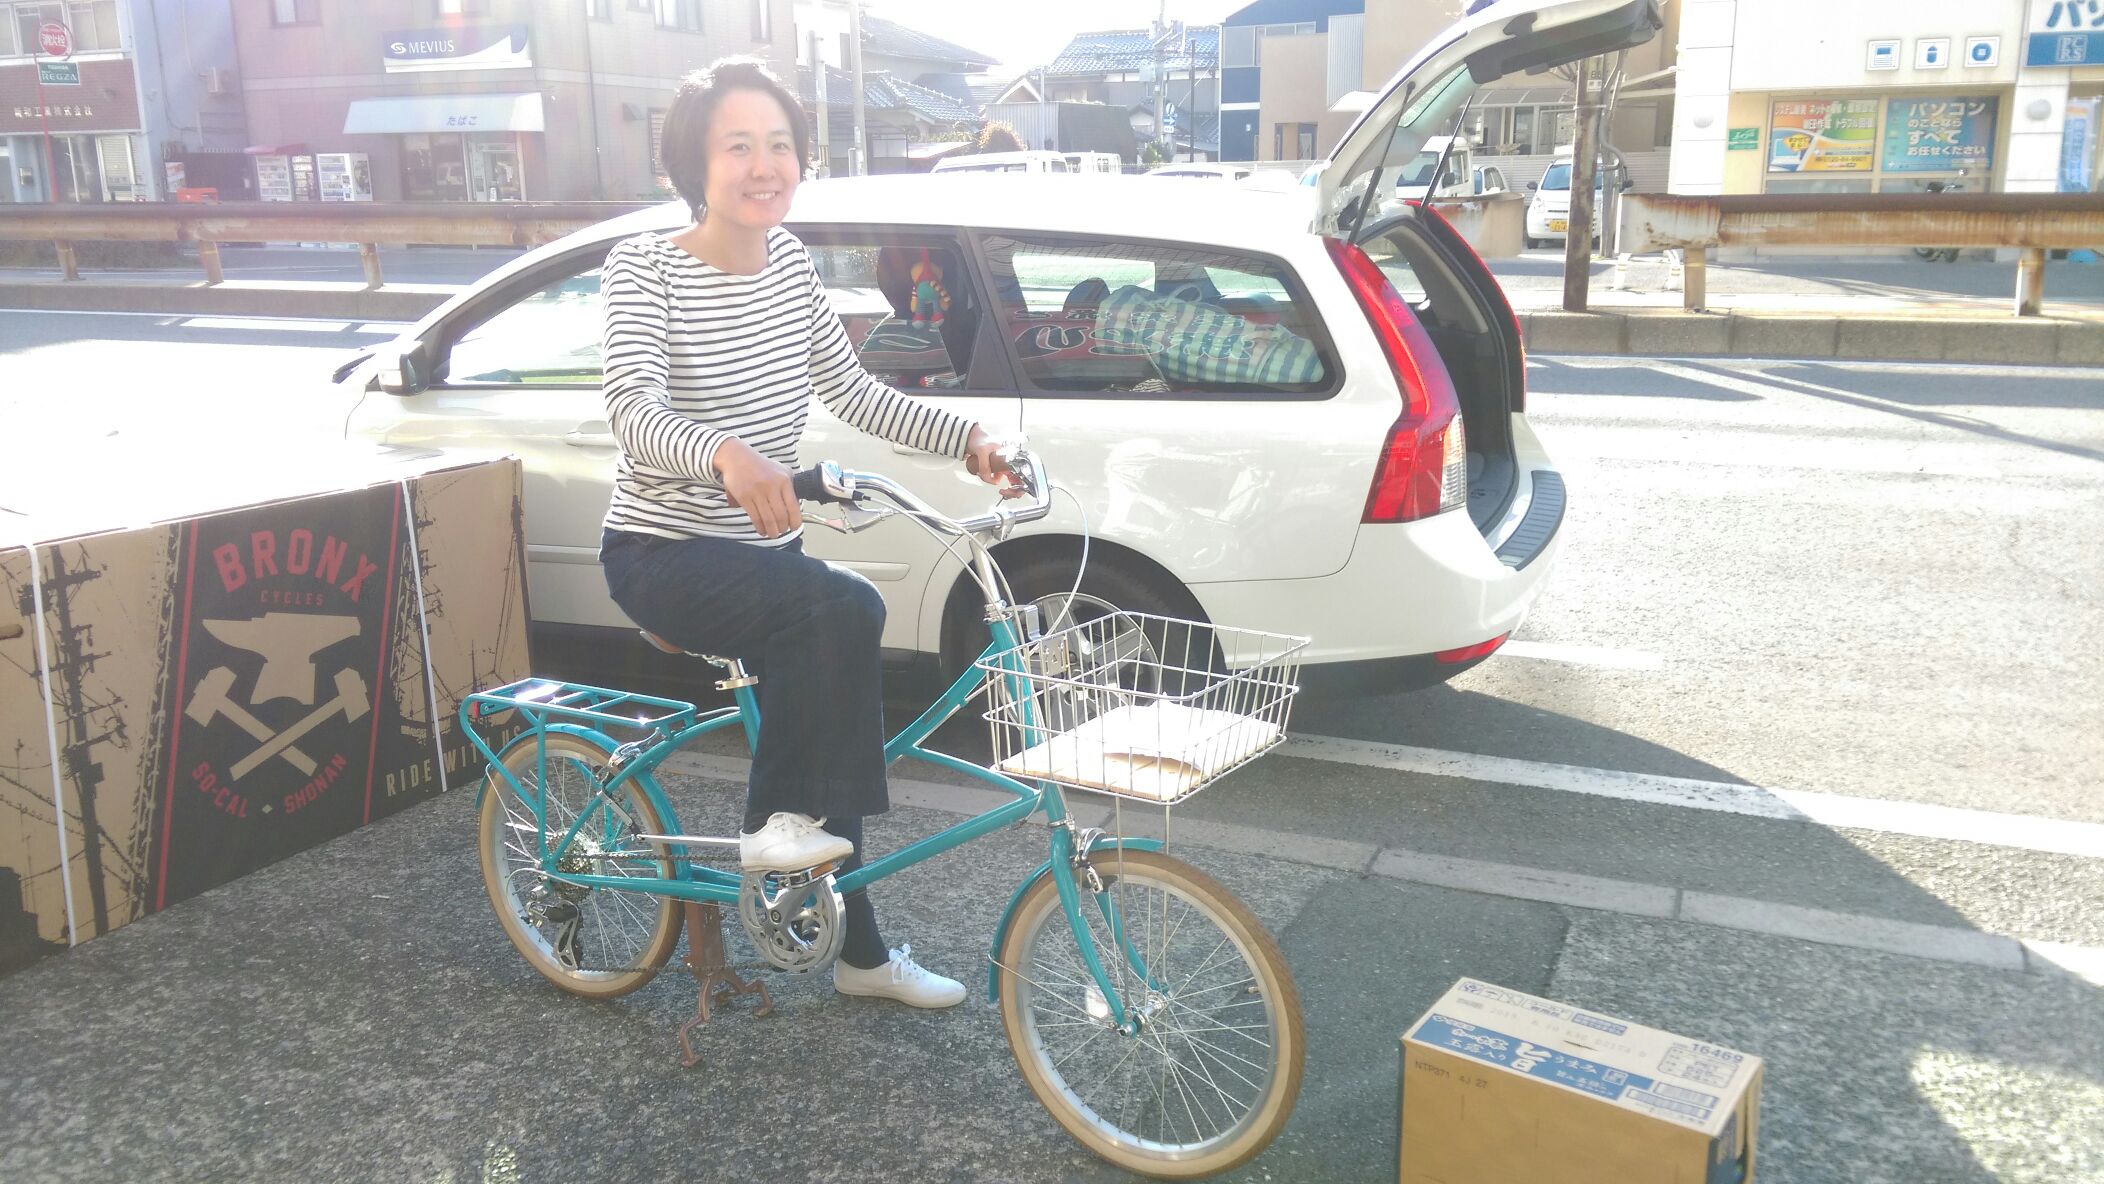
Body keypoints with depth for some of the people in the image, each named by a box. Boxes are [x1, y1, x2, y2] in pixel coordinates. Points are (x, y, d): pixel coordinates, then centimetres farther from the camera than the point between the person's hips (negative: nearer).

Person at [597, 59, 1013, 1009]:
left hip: (765, 548, 7)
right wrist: (725, 454, -51)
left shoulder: (787, 259, 1)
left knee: (821, 744, 15)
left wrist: (966, 438, -10)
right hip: (663, 556, -7)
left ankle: (861, 954, 34)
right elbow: (635, 410, -30)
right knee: (845, 609, -32)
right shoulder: (643, 266, -17)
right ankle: (775, 821, -13)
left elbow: (850, 390, 3)